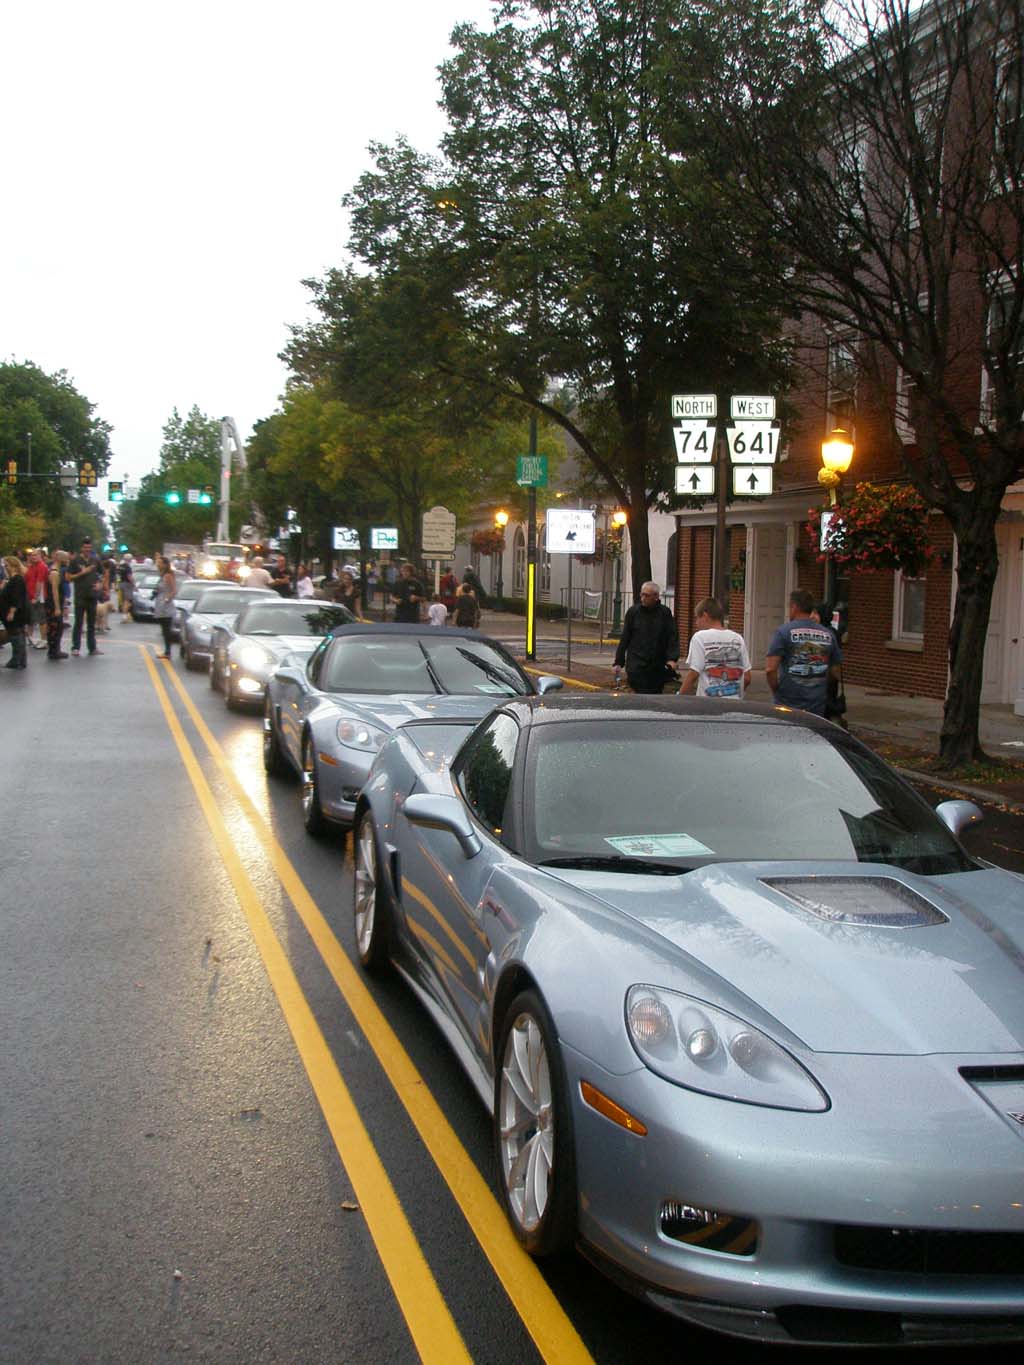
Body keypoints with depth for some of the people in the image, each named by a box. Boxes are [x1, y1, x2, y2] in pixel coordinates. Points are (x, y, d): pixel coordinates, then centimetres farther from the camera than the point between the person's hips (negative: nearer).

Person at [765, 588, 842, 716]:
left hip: (788, 706, -4)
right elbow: (835, 672, 10)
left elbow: (770, 669, -15)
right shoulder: (828, 634, 6)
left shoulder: (784, 631, -8)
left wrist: (776, 691, 0)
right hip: (818, 708, 4)